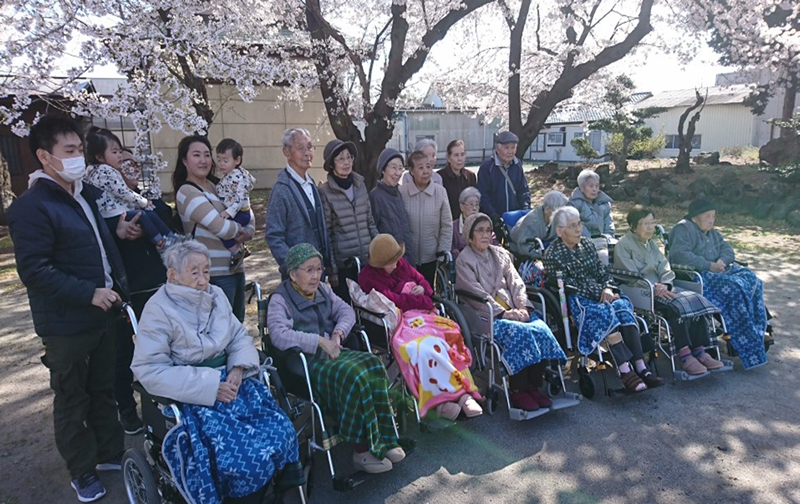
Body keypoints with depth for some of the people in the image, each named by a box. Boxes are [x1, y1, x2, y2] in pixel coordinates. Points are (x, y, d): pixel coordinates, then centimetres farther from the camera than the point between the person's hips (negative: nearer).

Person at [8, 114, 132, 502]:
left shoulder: (88, 193, 8)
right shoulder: (31, 207, -17)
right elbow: (34, 270, -22)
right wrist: (89, 294, -24)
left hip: (101, 314, 7)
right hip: (65, 325, -7)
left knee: (104, 390, 20)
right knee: (71, 400, 11)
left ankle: (109, 453, 38)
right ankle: (82, 471, 29)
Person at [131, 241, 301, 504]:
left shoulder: (216, 295, 7)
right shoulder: (158, 309, -9)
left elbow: (241, 337, 11)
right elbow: (148, 370, -15)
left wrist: (238, 369, -11)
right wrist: (208, 386, -20)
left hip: (228, 379, 5)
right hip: (192, 393, -5)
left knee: (280, 433, -14)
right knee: (241, 450, -24)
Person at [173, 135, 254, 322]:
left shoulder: (217, 186, 12)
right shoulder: (187, 192, -11)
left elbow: (248, 216, 14)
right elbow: (220, 226, -21)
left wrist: (246, 233, -7)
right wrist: (240, 230, -1)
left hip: (235, 268, 8)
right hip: (215, 274, -8)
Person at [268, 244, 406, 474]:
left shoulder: (322, 289, 18)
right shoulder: (280, 300, -4)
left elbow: (346, 311, 17)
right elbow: (279, 335, -20)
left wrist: (338, 333, -5)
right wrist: (320, 341, -21)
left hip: (333, 353, 7)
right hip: (305, 363, -6)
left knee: (373, 364, -23)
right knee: (353, 375, -33)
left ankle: (385, 440, -19)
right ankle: (362, 449, -22)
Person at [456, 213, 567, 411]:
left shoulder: (501, 254, 21)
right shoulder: (464, 260, 2)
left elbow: (515, 282, 12)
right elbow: (476, 293, -8)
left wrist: (523, 307, -6)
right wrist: (503, 313, -16)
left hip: (512, 311, 6)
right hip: (486, 316, -5)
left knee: (541, 329, -22)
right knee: (520, 332, -31)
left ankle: (534, 386, -12)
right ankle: (517, 391, -20)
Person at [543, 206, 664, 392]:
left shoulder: (587, 244, 16)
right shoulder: (552, 254, -3)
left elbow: (602, 272, 16)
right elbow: (566, 286, -10)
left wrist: (607, 288, -6)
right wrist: (598, 293, -15)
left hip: (599, 294, 5)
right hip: (574, 301, -5)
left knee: (623, 306, -25)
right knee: (606, 312, -33)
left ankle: (640, 366, -31)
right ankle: (625, 370, -34)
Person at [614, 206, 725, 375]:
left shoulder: (652, 244, 22)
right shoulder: (623, 245, -3)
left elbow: (666, 269, 10)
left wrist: (665, 285, -11)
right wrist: (654, 288, -23)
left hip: (660, 288, 8)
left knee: (696, 299, -17)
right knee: (678, 305, -30)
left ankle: (699, 351, -19)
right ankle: (685, 356, -26)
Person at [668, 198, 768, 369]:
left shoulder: (711, 232, 22)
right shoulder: (683, 229, -9)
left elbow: (727, 249, 17)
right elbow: (679, 254, -23)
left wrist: (722, 261, -7)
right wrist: (709, 265, -21)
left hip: (716, 271, 9)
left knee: (751, 279, -12)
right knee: (734, 288, -27)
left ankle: (759, 332, -11)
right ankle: (750, 351, -20)